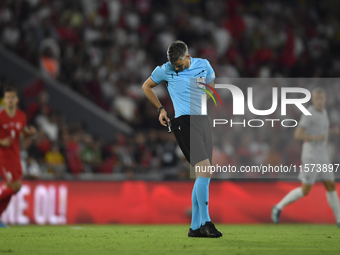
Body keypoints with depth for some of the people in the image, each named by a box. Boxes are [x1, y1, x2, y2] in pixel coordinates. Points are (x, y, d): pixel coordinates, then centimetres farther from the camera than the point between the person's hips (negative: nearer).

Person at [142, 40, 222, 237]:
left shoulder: (203, 65, 9)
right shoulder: (165, 70, 0)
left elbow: (212, 89, 26)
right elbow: (146, 86, 18)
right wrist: (161, 109, 15)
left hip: (203, 121, 5)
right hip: (184, 122, -5)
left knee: (204, 176, 4)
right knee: (205, 171, -18)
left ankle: (195, 227, 10)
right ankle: (206, 223, -15)